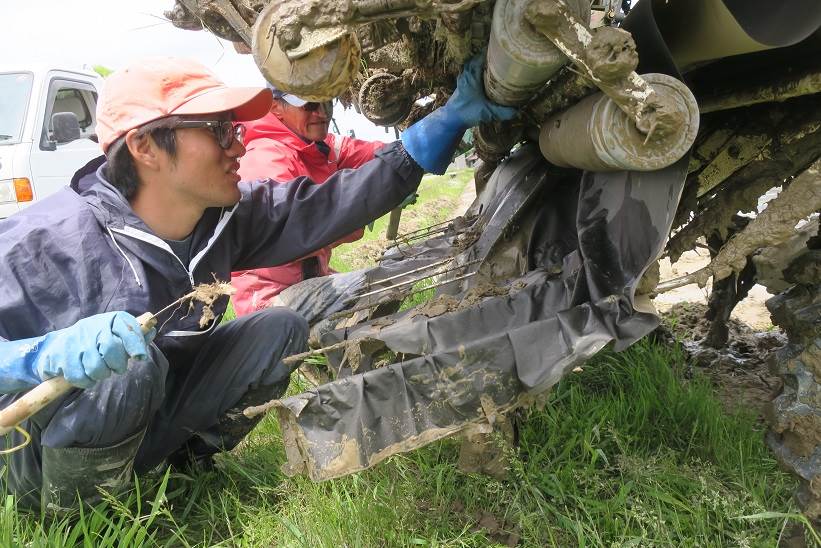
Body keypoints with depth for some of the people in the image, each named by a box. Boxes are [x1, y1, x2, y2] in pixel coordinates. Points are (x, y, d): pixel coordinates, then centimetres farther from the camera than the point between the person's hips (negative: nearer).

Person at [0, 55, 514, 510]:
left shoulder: (227, 214, -12)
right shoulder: (45, 241, -28)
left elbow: (330, 204, -18)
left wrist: (452, 117, -21)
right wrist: (44, 356, -45)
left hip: (152, 417, 6)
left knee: (281, 330, -9)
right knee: (132, 365, -36)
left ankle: (185, 459, 8)